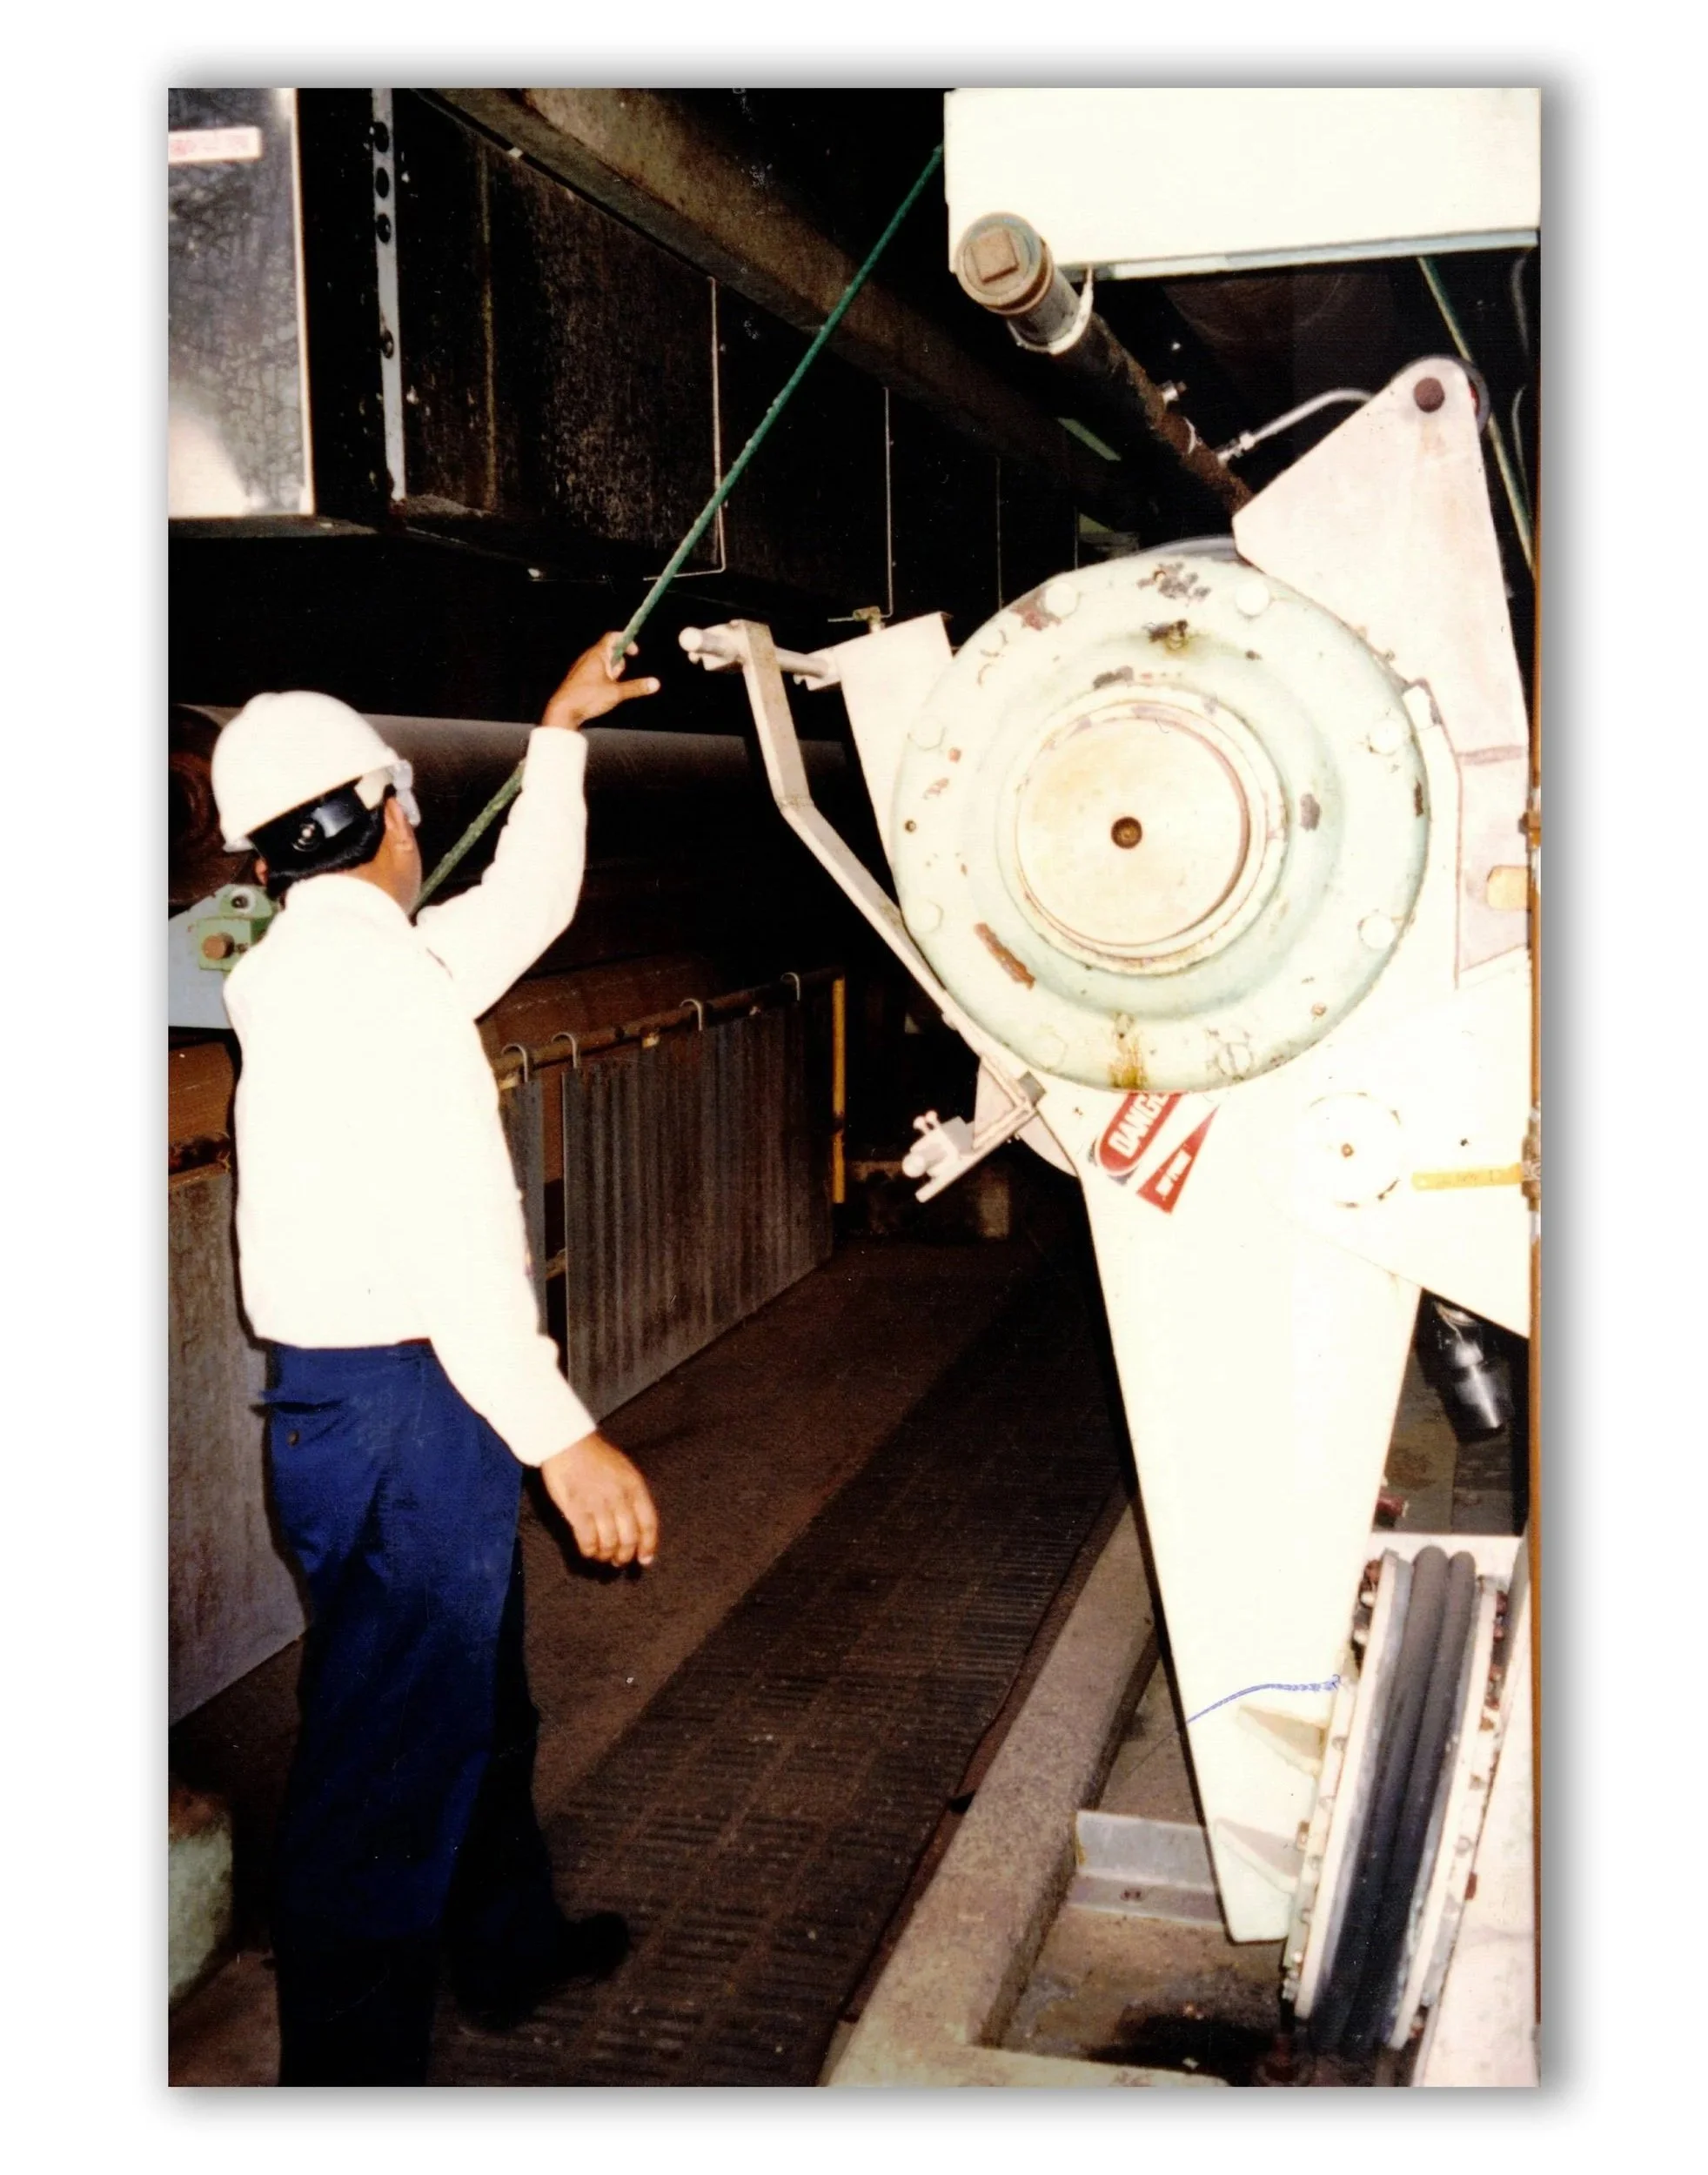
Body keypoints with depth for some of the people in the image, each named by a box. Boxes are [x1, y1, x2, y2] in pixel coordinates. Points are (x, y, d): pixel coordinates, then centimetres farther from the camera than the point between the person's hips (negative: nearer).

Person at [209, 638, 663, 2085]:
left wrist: (561, 739, 33)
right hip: (399, 1404, -11)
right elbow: (445, 1227, -25)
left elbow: (523, 908, 27)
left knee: (477, 1695, 25)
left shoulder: (315, 968, 14)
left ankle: (509, 1945, 44)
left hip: (370, 1395, 11)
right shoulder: (364, 972, -18)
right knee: (392, 1751, -1)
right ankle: (351, 2077, 11)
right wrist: (561, 1434, -25)